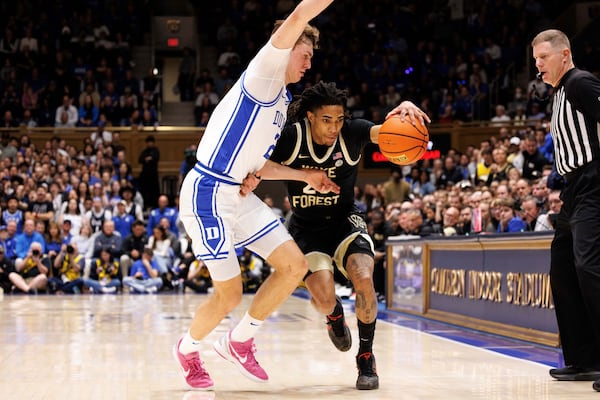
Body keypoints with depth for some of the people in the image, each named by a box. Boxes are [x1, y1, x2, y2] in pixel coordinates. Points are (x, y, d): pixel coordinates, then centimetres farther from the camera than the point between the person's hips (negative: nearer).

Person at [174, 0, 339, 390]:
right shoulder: (264, 74, -8)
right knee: (230, 293, -6)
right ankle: (188, 348, 24)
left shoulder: (282, 99, 19)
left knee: (294, 265, 0)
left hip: (239, 195, 9)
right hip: (207, 194, -9)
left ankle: (240, 340, 15)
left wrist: (305, 176, 16)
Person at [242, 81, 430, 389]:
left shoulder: (351, 133, -17)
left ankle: (366, 358, -1)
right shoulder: (292, 137, -18)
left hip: (346, 221, 1)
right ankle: (335, 314, 23)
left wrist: (406, 109, -51)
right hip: (306, 229, -1)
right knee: (324, 300, -21)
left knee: (363, 280, -26)